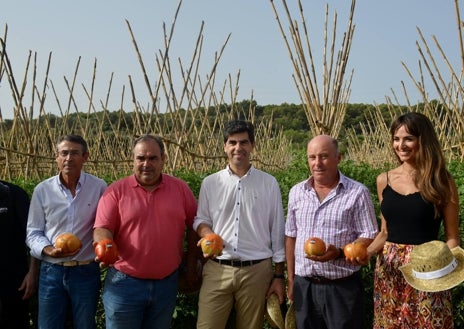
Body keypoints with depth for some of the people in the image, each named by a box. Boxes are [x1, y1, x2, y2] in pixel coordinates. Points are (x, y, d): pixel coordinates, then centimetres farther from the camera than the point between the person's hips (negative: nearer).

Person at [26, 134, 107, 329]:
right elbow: (33, 233, 4)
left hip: (86, 271, -1)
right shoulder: (42, 190, -2)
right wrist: (49, 250, -14)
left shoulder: (99, 187, -6)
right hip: (51, 271, 1)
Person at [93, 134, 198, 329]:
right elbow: (102, 229, -8)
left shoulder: (181, 188, 1)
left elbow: (193, 226, 8)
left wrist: (191, 266, 9)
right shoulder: (116, 191, -4)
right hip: (124, 283, -2)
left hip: (166, 283, 2)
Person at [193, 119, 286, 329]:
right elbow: (200, 220, 12)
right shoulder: (210, 183, 4)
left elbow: (277, 232, 5)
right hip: (217, 269, 1)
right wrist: (208, 234, -12)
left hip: (257, 270, 0)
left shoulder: (269, 183, 2)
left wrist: (279, 275, 4)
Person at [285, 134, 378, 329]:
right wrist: (291, 280, 12)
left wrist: (339, 253, -24)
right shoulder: (296, 192, 7)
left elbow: (369, 238, -7)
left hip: (343, 287, -4)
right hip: (304, 286, 4)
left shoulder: (357, 193, -6)